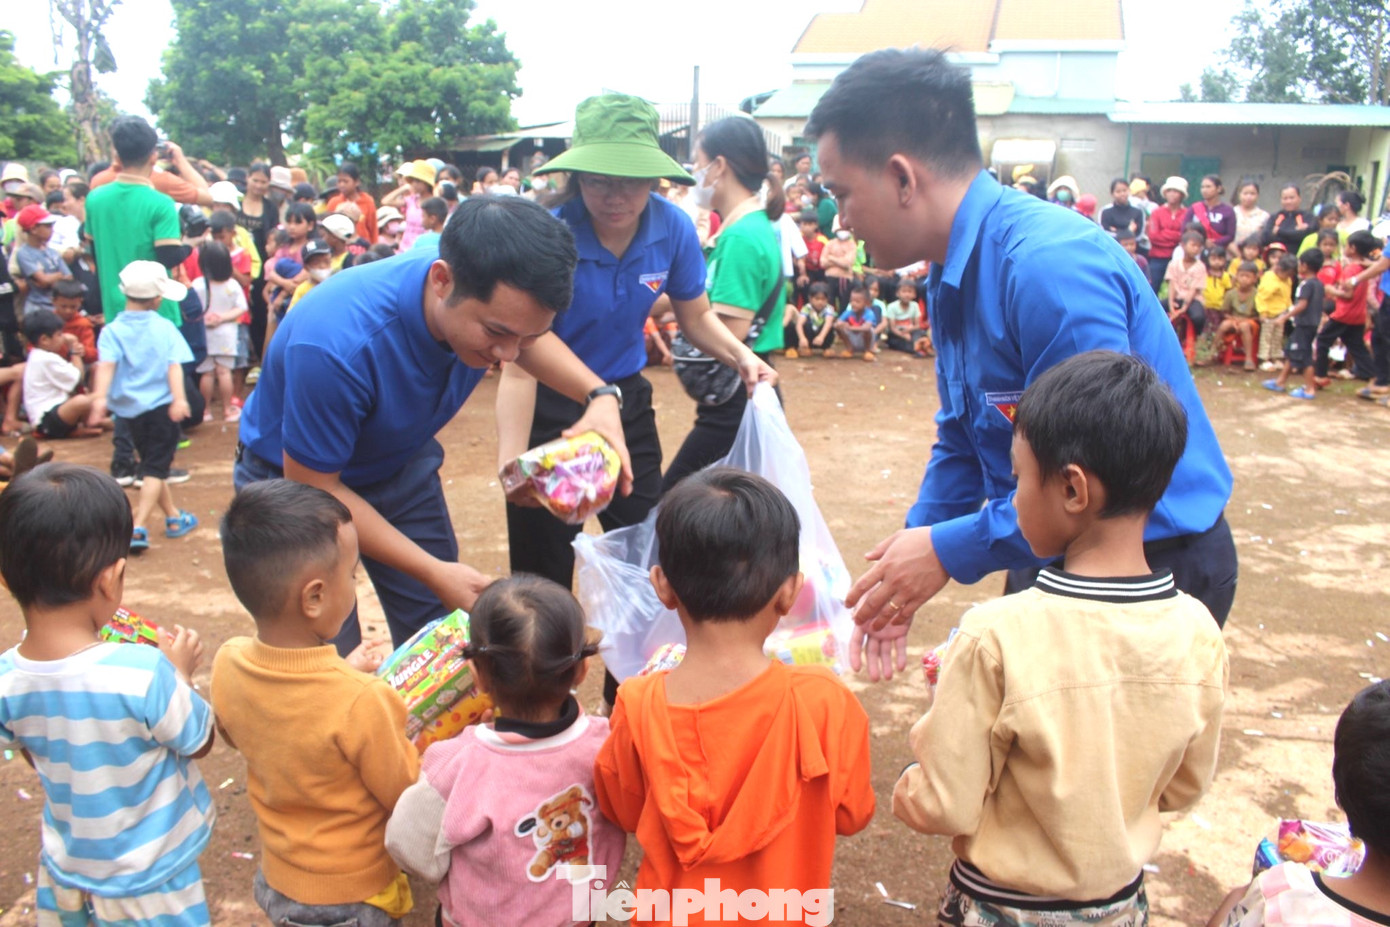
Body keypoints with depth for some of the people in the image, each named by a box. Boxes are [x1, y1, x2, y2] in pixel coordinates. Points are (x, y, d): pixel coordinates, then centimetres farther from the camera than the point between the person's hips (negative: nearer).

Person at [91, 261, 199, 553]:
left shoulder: (112, 331, -2)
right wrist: (179, 398, -22)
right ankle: (137, 528, -16)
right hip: (161, 406, -3)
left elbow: (106, 364, -17)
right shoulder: (165, 328, -4)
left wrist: (100, 396, -27)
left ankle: (174, 517, 32)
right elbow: (174, 365, -14)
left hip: (129, 408, 3)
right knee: (155, 469, -2)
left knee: (152, 464, 20)